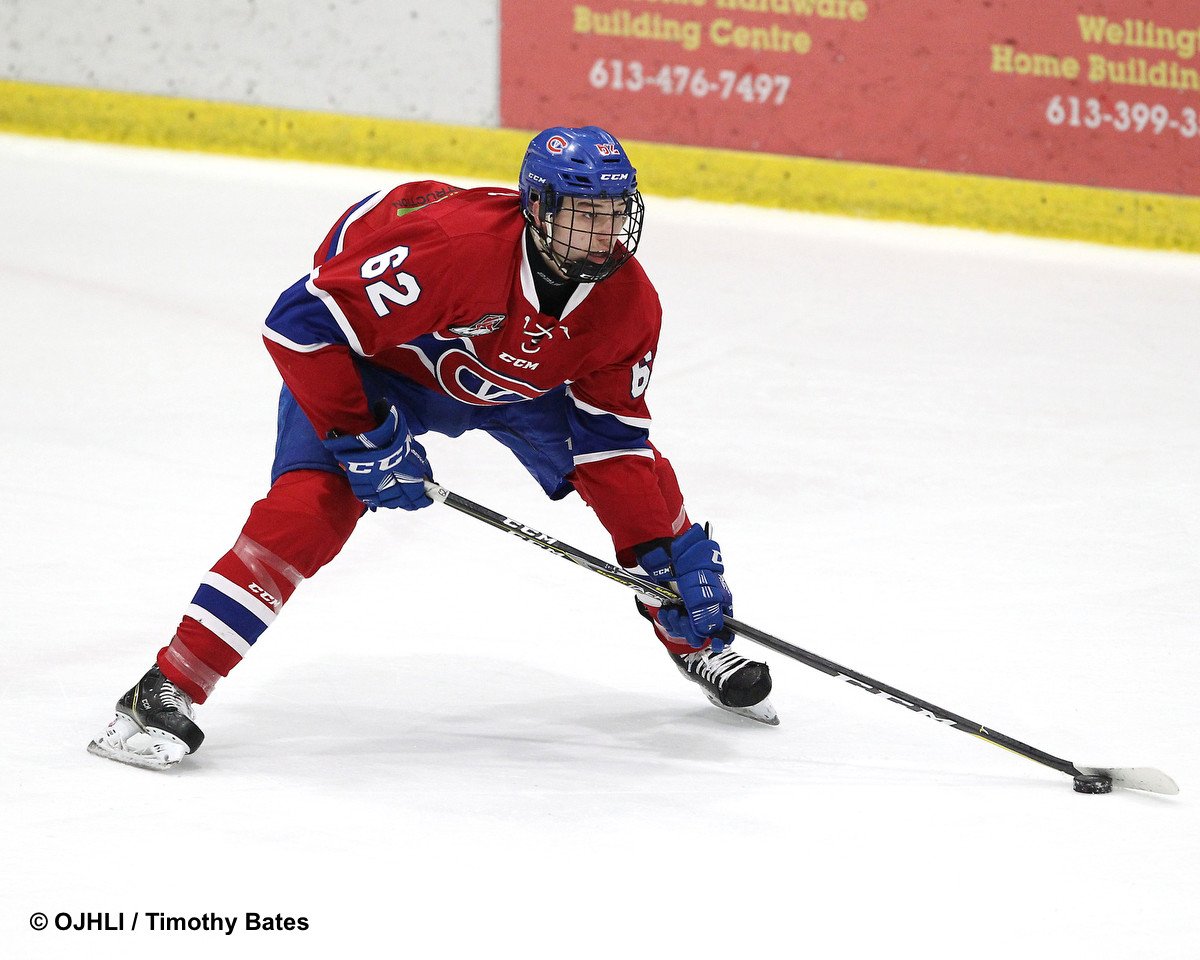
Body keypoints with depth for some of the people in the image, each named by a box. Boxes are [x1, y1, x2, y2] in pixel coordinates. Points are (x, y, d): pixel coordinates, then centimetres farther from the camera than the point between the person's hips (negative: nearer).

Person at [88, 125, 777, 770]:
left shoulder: (629, 303, -21)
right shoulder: (455, 243, -41)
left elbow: (613, 438, -9)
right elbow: (303, 322, -37)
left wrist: (667, 554, -16)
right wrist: (362, 437, -34)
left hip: (514, 379, 6)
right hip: (371, 356, -6)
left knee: (642, 481, -1)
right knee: (314, 501, -26)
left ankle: (696, 644, 25)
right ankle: (167, 691, -25)